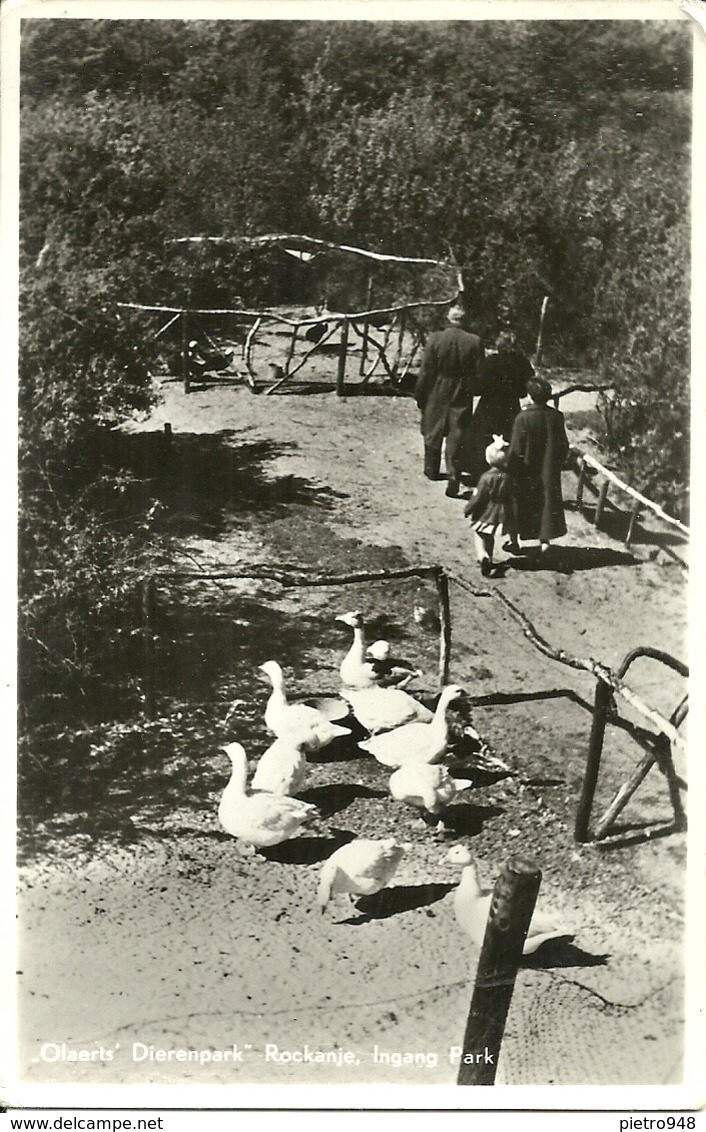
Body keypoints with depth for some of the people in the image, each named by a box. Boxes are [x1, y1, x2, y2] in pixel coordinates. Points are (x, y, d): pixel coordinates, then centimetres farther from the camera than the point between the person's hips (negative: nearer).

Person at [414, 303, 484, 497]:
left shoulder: (435, 339, -13)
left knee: (433, 433, 19)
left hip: (437, 395, 0)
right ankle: (454, 479, -3)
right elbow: (479, 374, -5)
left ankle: (431, 470, 34)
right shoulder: (475, 342, -10)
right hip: (462, 397, 0)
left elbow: (425, 372, -8)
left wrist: (419, 395, 2)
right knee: (458, 438, 3)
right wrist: (474, 391, 11)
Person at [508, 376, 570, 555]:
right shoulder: (556, 417, -7)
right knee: (547, 503, 13)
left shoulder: (523, 418, -19)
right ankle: (545, 539, 2)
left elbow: (516, 449, -15)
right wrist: (558, 463, 16)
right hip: (549, 472, 3)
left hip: (526, 472, -3)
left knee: (521, 505, 12)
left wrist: (510, 470, -4)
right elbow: (563, 446, 1)